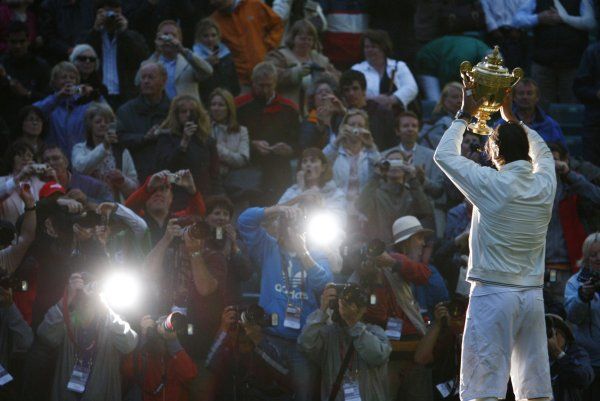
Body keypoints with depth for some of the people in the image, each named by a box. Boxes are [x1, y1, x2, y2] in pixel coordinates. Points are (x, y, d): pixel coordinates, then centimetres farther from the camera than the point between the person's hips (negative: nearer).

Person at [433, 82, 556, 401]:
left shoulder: (491, 184, -11)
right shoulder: (544, 184, 3)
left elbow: (444, 154, 2)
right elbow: (542, 151, 27)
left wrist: (465, 114, 13)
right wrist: (511, 117, 31)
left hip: (492, 294, -5)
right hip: (532, 295, 5)